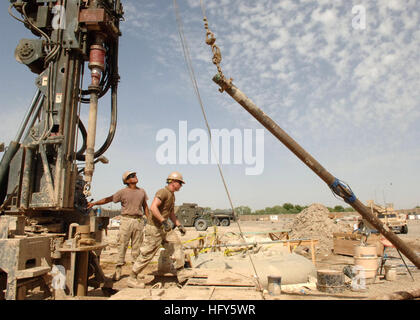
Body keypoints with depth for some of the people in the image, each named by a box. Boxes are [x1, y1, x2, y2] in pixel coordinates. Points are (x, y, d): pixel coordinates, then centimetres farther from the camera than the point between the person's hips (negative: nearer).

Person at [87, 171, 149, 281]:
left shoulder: (142, 191, 12)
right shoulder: (122, 192, 1)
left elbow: (145, 206, 18)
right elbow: (108, 199, 1)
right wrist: (94, 203, -7)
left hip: (139, 221, 3)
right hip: (126, 219, -3)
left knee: (137, 247, 6)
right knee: (122, 245, -3)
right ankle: (118, 270, 7)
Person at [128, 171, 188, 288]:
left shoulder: (172, 195, 14)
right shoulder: (163, 192, -18)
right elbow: (153, 207, -32)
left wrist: (179, 226, 18)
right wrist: (164, 221, -34)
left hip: (164, 228, 9)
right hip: (154, 227, -9)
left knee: (177, 244, 4)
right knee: (147, 254, -2)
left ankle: (180, 272, 13)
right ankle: (132, 279, 12)